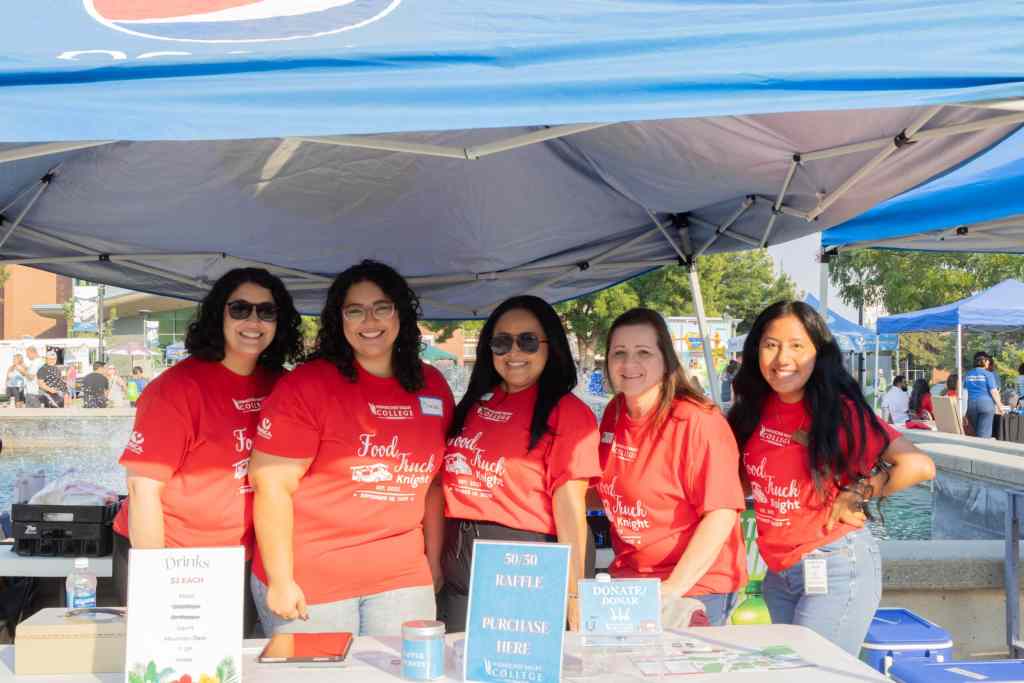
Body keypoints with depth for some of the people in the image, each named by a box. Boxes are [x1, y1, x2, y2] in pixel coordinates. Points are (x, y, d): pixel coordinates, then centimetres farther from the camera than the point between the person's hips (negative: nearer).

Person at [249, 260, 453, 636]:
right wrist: (280, 580, -13)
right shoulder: (306, 384, -10)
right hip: (308, 582, -4)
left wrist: (434, 561, 14)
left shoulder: (433, 387, 6)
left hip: (401, 580, 4)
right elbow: (272, 485, -12)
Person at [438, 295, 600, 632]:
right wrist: (436, 561, 10)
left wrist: (574, 594, -17)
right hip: (458, 565, 6)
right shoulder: (474, 403, 13)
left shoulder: (567, 412, -5)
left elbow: (569, 506, -12)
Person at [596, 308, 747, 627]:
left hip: (694, 588, -6)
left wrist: (673, 588, -24)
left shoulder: (698, 422, -18)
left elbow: (721, 513, -21)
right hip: (626, 581, 6)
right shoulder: (614, 413, 3)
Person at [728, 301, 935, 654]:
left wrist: (854, 496, -14)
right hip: (779, 572, 7)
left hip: (836, 568, -7)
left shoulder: (840, 410, -15)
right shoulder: (756, 408, 2)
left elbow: (918, 465, -22)